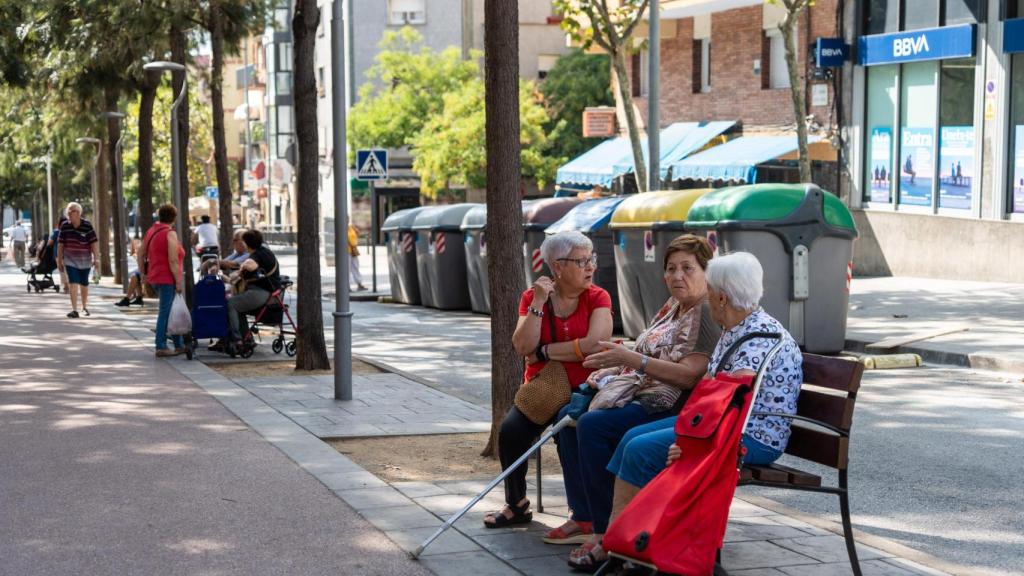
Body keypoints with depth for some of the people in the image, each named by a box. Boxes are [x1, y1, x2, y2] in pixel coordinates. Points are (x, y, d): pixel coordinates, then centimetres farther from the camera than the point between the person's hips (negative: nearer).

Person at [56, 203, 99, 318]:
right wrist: (59, 260, 6)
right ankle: (74, 310, -17)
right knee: (73, 284, -13)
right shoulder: (65, 226, -3)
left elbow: (94, 242, -10)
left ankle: (84, 307, 33)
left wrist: (96, 258, -15)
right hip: (70, 260, 0)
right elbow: (60, 244, 4)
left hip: (84, 260, 0)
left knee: (84, 284, 14)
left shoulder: (87, 225, -10)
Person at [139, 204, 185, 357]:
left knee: (170, 311, 14)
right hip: (167, 279, -8)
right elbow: (173, 261, -18)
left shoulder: (151, 231, 12)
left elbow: (140, 254, 16)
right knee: (165, 312, -5)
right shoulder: (170, 233, -13)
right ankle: (161, 347, -4)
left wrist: (143, 273, 23)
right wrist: (179, 282, -16)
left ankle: (179, 345, 19)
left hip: (155, 278, 9)